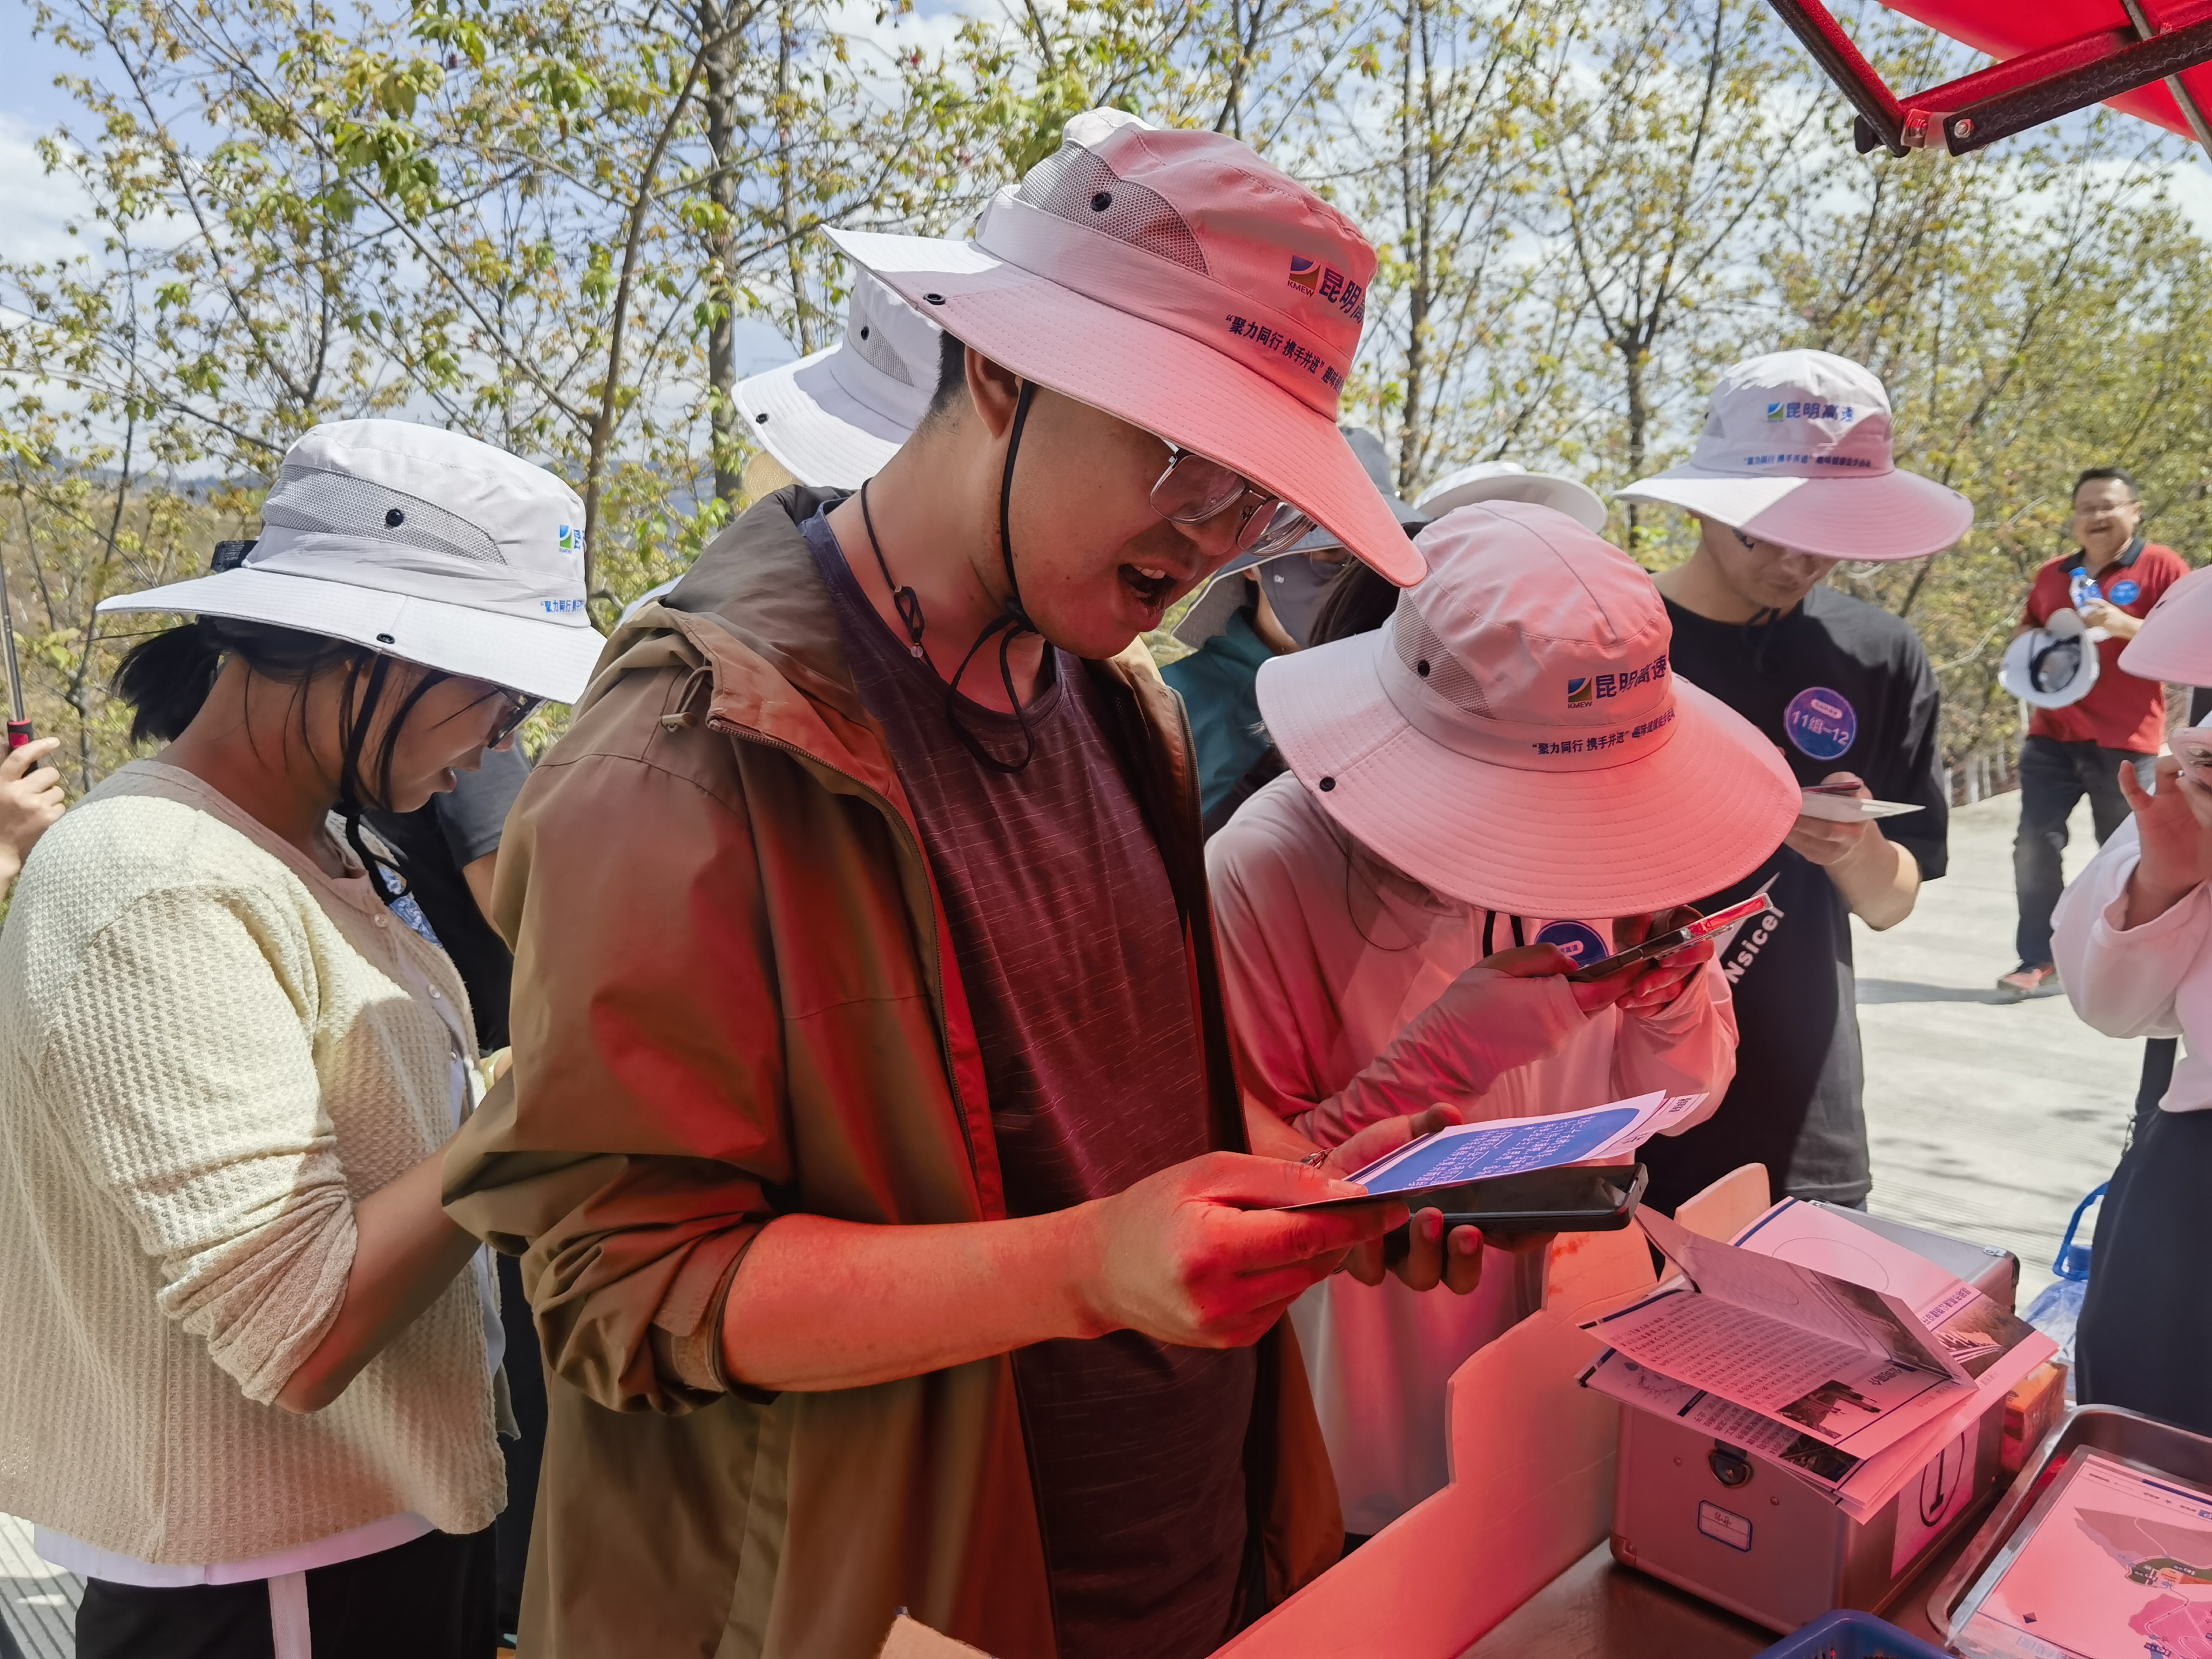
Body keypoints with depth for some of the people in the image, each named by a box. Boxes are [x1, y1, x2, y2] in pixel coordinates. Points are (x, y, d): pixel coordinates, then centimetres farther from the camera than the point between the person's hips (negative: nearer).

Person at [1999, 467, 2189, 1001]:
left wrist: (2124, 625, -21)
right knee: (2035, 845, -1)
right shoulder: (2053, 574, 12)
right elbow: (2028, 631, 27)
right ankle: (2037, 960, 7)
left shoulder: (2162, 567, -3)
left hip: (2125, 742, -4)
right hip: (2051, 735, 4)